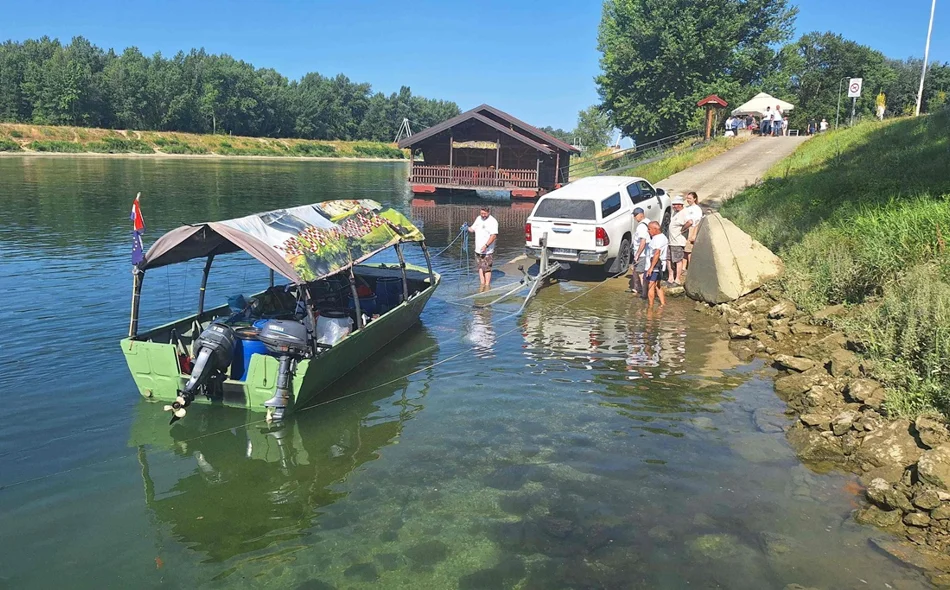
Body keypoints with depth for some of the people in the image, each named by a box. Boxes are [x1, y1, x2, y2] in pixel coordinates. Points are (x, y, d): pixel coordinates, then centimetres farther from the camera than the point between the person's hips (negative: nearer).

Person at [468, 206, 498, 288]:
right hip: (478, 249, 7)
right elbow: (473, 229, 18)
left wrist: (486, 245, -29)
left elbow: (494, 235, -20)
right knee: (480, 267, 11)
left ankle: (487, 286, -1)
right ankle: (482, 284, 18)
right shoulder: (478, 218, 11)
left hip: (487, 251, -7)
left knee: (487, 268, -6)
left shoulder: (493, 221, -12)